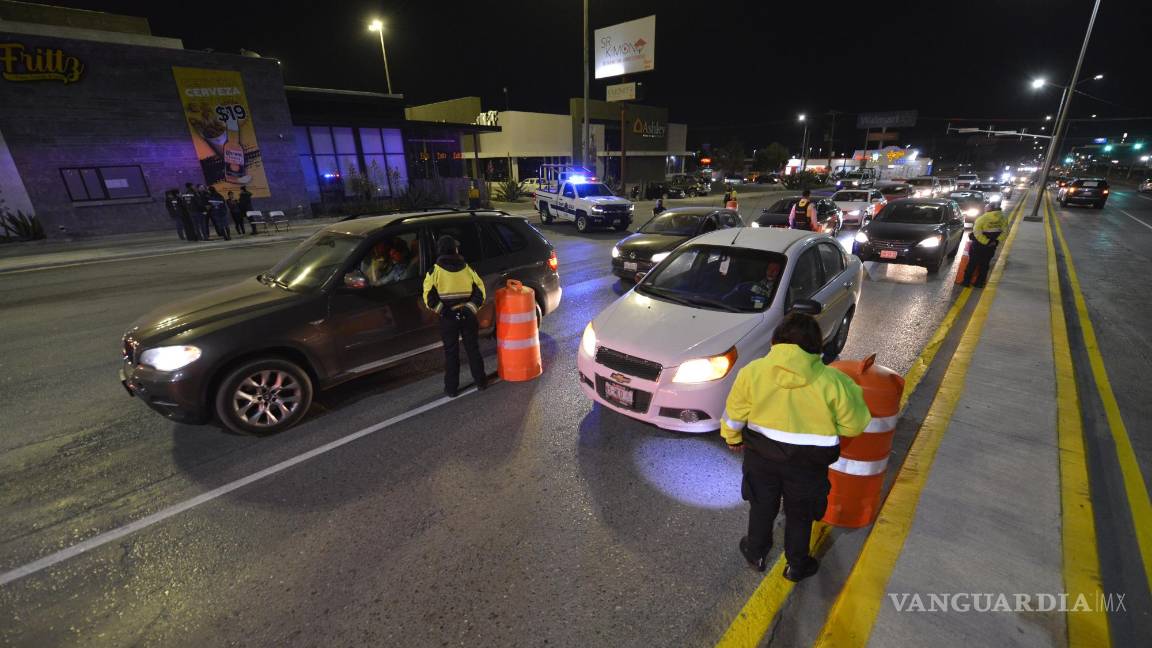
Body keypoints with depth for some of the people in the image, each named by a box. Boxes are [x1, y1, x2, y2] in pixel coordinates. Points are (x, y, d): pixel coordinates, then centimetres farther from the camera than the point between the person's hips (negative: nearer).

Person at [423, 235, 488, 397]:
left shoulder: (435, 271, -5)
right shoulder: (467, 269, 0)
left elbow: (429, 298, -11)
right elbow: (480, 293, -4)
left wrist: (445, 311, -9)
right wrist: (469, 310, -10)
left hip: (448, 319, -1)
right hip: (468, 317, 1)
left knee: (451, 353, 9)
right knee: (473, 349, 15)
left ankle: (451, 388, 16)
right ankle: (480, 381, 23)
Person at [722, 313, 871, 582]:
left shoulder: (753, 371, -15)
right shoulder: (832, 381, -17)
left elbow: (735, 413, -5)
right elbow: (854, 425, -6)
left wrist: (733, 437, 14)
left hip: (762, 455, 1)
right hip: (808, 462, 0)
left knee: (762, 506, 24)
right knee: (799, 515, 23)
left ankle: (756, 553, 45)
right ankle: (796, 565, 43)